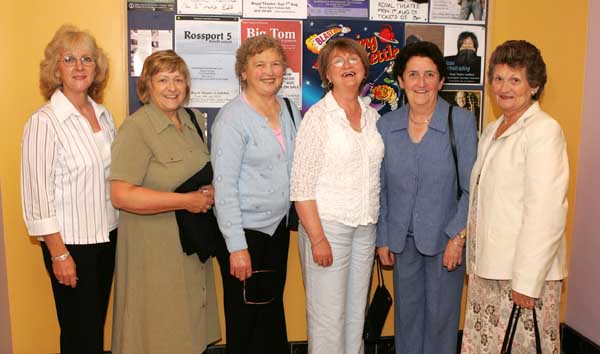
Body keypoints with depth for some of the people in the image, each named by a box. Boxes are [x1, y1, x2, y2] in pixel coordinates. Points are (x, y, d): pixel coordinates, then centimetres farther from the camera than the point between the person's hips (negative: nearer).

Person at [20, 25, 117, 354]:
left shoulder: (104, 115, 5)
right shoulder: (43, 122, -14)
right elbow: (37, 194, -15)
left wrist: (115, 228, 10)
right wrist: (58, 253, -15)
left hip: (106, 236, 6)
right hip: (70, 242, -6)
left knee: (98, 323, 19)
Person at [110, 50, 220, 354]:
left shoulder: (194, 121, 8)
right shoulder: (136, 128, -14)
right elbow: (121, 195, -22)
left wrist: (210, 191, 0)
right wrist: (186, 201, -20)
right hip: (154, 248, -7)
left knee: (189, 323, 16)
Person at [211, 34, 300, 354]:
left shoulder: (290, 111, 6)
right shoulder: (232, 118, -14)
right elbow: (224, 186, -17)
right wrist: (236, 246, -19)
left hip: (279, 226, 6)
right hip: (245, 231, -6)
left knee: (274, 314, 19)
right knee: (246, 319, 8)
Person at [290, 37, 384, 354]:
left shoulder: (373, 117, 9)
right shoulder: (318, 116, -7)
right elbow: (301, 184, -11)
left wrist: (383, 234, 10)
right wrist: (317, 238, -15)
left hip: (365, 228, 5)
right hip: (327, 224, -5)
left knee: (356, 313, 14)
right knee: (328, 317, 0)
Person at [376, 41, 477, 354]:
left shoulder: (461, 122, -11)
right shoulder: (385, 125, -2)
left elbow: (471, 188, -8)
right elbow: (381, 188, 5)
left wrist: (457, 237, -12)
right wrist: (382, 238, 5)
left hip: (446, 237, -3)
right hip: (403, 238, 3)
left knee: (441, 314, 10)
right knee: (406, 311, 15)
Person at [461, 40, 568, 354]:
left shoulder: (544, 130, -11)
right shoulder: (492, 131, 14)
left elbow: (546, 211, -17)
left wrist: (527, 281, -18)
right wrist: (474, 260, 10)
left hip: (527, 269, -7)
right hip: (487, 268, 7)